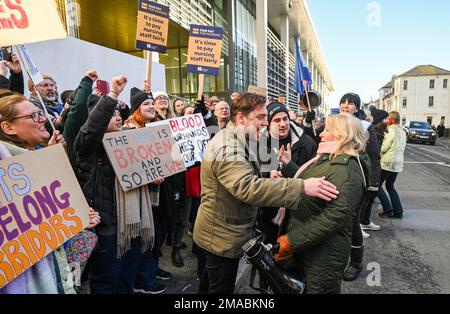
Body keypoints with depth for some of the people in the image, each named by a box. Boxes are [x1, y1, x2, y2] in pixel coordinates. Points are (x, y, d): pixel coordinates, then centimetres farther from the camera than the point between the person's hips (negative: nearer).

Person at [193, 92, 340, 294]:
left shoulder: (233, 141, 8)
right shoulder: (228, 149, -28)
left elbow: (246, 179, 21)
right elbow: (248, 187, -42)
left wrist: (268, 180, 4)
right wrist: (302, 187, -44)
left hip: (220, 232, 10)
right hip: (224, 237, -10)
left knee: (211, 281, 29)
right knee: (222, 287, 9)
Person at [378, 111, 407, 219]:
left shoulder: (391, 131, -16)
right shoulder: (402, 132, 12)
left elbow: (383, 148, -15)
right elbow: (403, 148, 19)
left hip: (387, 163, -8)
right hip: (398, 164, 8)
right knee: (390, 186, 19)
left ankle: (388, 209, 1)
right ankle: (398, 211, 15)